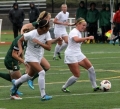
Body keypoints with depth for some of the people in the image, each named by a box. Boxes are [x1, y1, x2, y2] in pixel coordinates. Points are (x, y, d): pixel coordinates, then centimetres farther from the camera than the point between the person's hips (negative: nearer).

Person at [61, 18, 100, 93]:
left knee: (91, 68, 1)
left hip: (78, 54, 9)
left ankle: (95, 86, 9)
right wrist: (87, 38, -41)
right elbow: (76, 40, -40)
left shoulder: (79, 32, 14)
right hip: (71, 55, -9)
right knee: (77, 76, -9)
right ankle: (64, 87, 9)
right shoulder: (74, 32, -16)